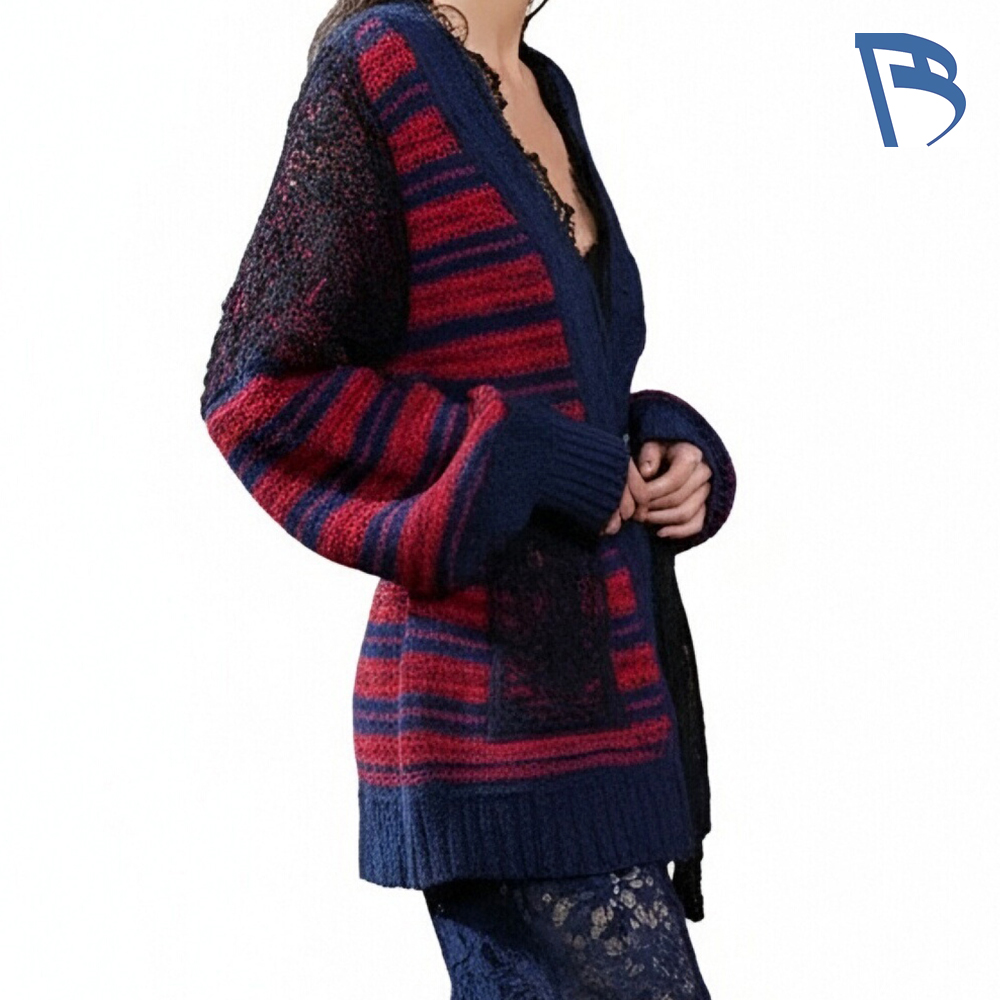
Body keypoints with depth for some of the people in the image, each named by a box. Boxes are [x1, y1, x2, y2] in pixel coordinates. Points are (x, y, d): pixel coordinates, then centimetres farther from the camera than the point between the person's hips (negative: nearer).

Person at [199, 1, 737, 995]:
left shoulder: (543, 93, 16)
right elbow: (261, 384, -12)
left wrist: (669, 451, 2)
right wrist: (528, 465, -14)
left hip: (594, 681, 8)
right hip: (498, 698, -8)